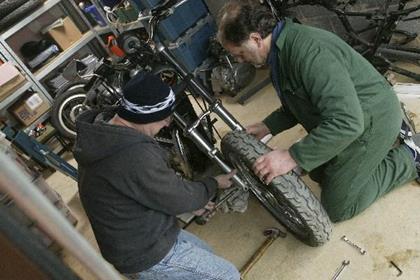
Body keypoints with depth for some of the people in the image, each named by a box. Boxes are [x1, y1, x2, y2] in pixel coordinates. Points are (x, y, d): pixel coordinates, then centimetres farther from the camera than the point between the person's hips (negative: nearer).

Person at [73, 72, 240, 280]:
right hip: (145, 256, -9)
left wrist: (192, 199, 9)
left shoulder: (99, 131, -4)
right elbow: (179, 198, -22)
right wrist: (214, 184, -2)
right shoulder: (136, 156, -36)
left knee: (205, 252, 25)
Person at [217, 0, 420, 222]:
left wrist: (292, 157, -37)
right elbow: (297, 105, 11)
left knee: (337, 207, 0)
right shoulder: (281, 49, -1)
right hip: (345, 115, 9)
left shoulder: (310, 52, -34)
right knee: (319, 173, 24)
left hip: (371, 120, -9)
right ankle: (393, 135, 26)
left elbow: (347, 121, -39)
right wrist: (267, 127, -1)